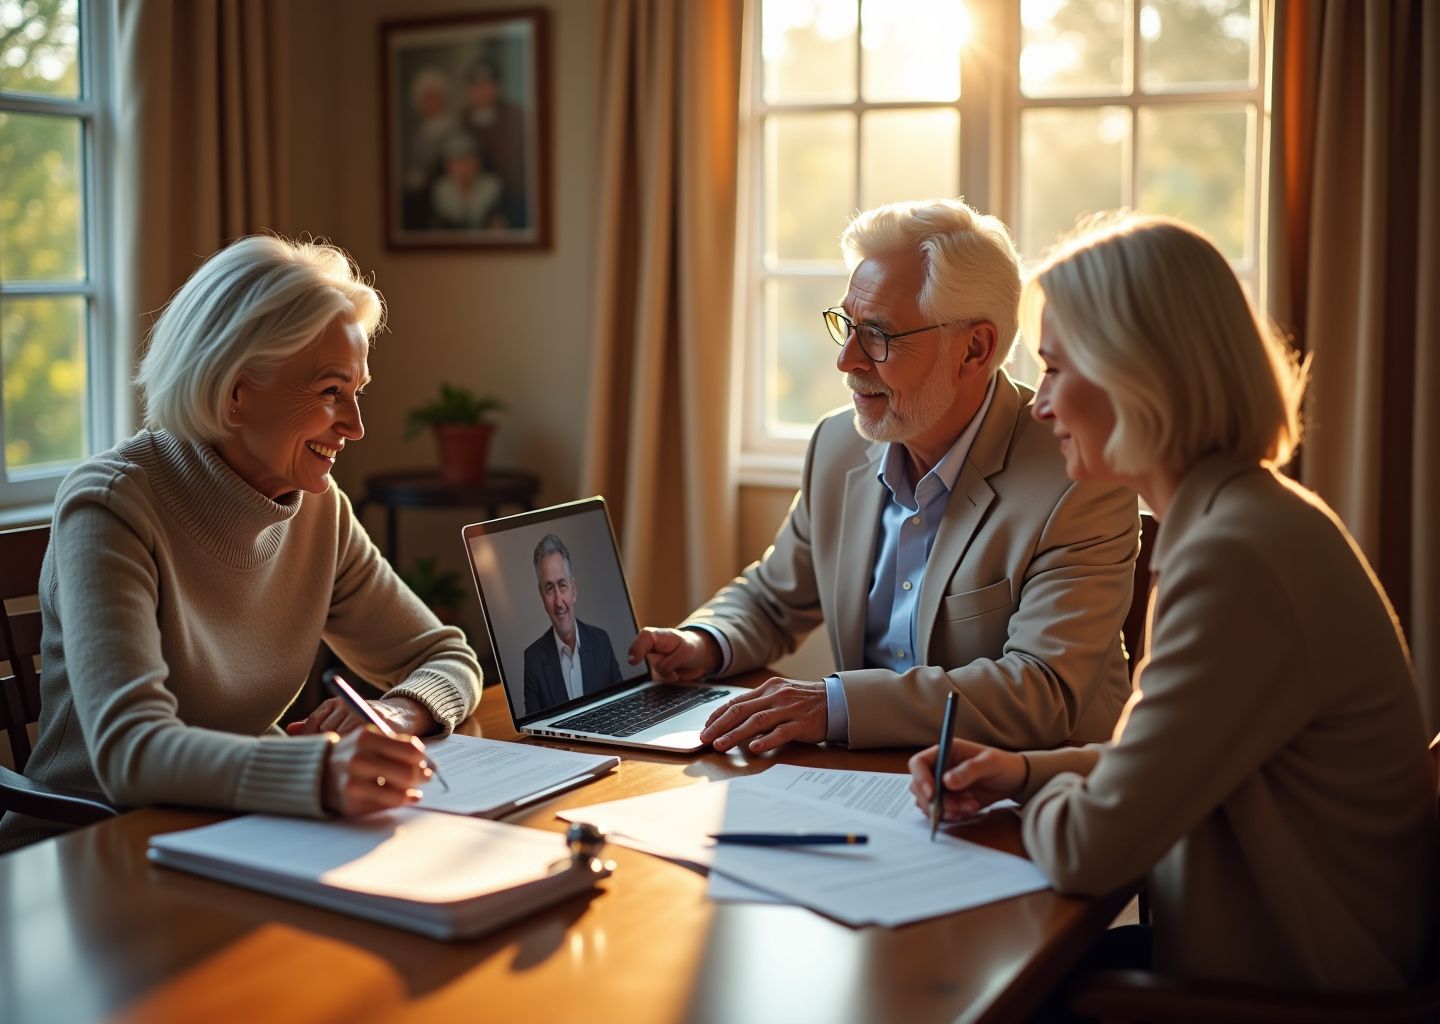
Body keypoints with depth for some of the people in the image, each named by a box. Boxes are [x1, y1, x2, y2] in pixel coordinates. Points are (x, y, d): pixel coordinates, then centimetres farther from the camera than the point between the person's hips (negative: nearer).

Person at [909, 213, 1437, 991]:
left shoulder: (1237, 559, -26)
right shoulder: (1242, 517, 7)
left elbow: (1089, 850, -24)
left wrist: (1038, 794, -3)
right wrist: (1026, 769, 2)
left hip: (1273, 986, -8)